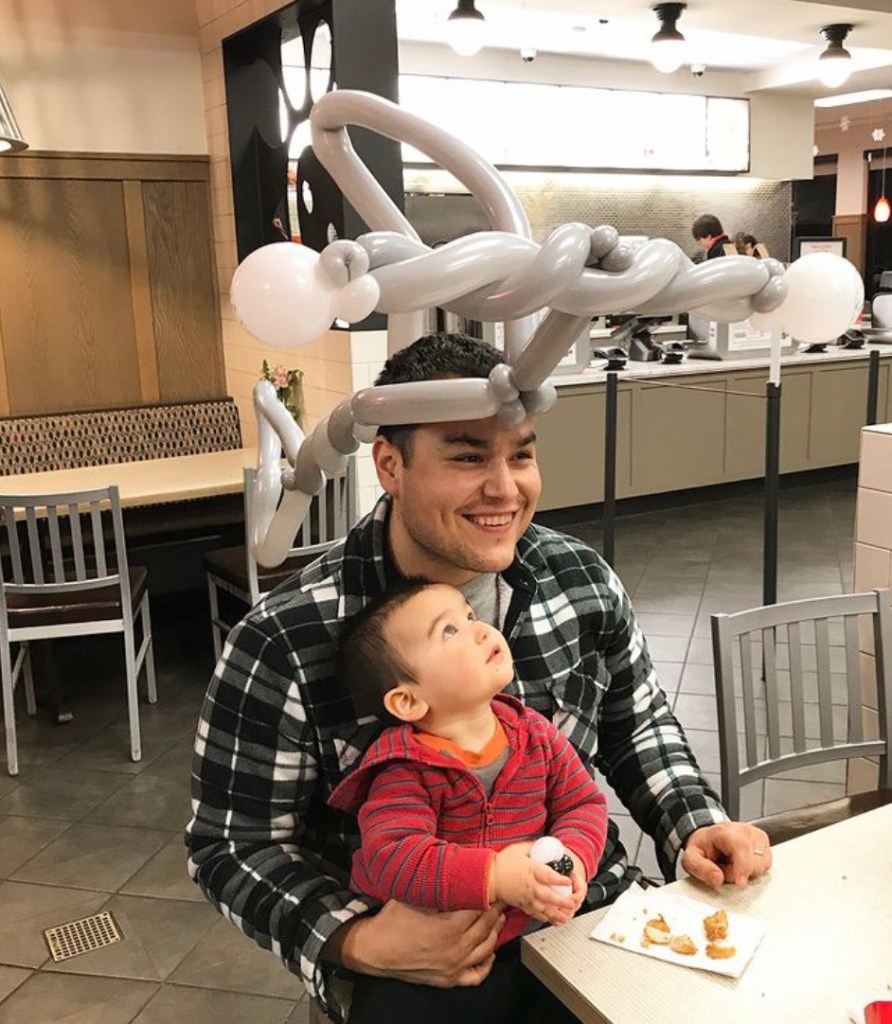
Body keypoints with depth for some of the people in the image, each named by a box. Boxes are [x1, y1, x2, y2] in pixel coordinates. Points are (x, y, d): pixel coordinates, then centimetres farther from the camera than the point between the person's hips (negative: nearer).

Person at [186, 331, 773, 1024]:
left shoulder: (582, 577, -6)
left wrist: (693, 824, -5)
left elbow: (638, 725, 10)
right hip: (422, 967, -3)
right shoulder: (283, 646, -20)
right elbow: (234, 845, -11)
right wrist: (354, 943, -25)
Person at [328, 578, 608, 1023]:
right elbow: (390, 858, -28)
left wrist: (572, 857, -16)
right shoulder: (406, 769, -18)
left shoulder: (535, 733, -1)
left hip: (526, 938, 4)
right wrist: (492, 877, -35)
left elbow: (583, 803, 5)